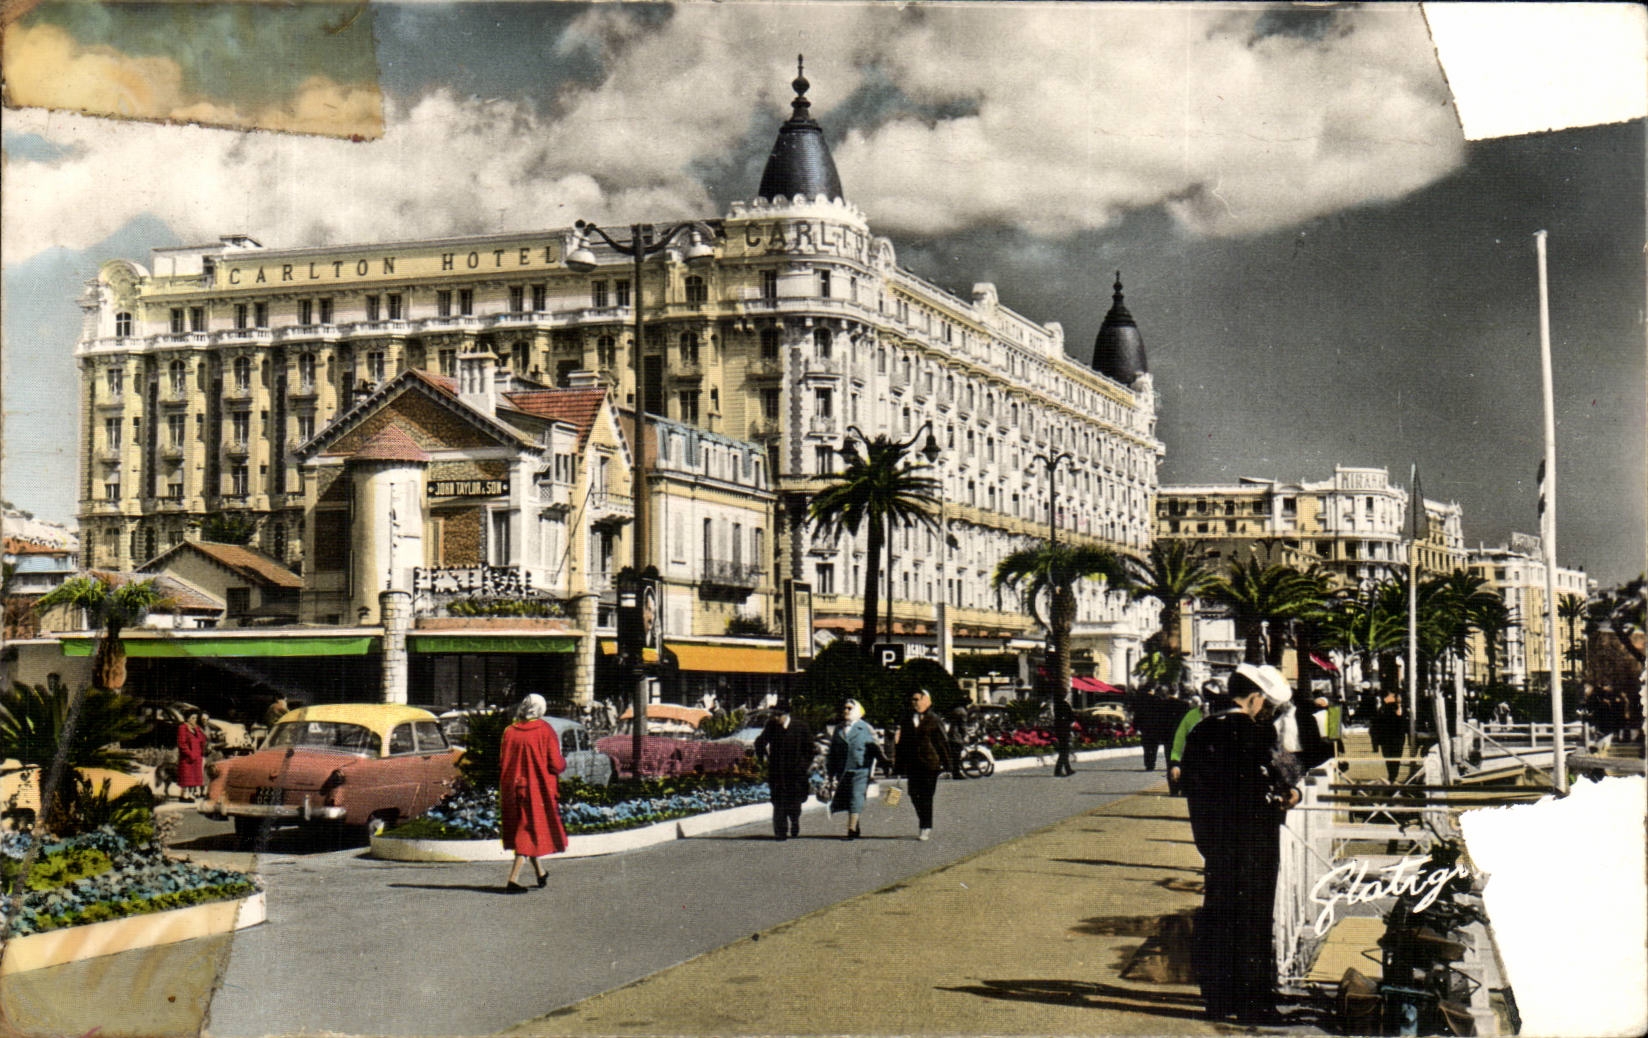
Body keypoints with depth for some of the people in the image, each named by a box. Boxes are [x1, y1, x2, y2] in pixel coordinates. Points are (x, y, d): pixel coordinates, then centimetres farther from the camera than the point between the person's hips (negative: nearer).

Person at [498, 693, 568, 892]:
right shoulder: (544, 730, -9)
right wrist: (563, 762, 9)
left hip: (514, 788, 4)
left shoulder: (510, 731, 0)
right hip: (538, 789, -4)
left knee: (522, 829, 18)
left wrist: (502, 790, 15)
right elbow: (556, 765, -11)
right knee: (530, 831, 0)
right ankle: (513, 880, -11)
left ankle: (541, 873, 32)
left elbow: (502, 764, 3)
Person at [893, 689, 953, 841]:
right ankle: (923, 824, 22)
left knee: (926, 797, -3)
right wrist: (898, 766, 11)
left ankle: (926, 828, 4)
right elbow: (900, 744, 15)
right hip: (912, 766, 4)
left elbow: (943, 743, 2)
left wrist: (947, 764, -1)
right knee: (914, 795, 2)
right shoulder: (907, 722, 12)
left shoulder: (934, 722, 1)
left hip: (930, 764, -4)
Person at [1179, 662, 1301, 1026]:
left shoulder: (1201, 730, 6)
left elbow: (1188, 776, 11)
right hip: (1254, 837, -7)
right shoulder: (1257, 732, -15)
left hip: (1214, 835, 7)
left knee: (1217, 914, 14)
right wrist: (1288, 794, 0)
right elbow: (1268, 781, -20)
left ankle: (1218, 998, 20)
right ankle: (1252, 1002, 4)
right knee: (1253, 918, 1)